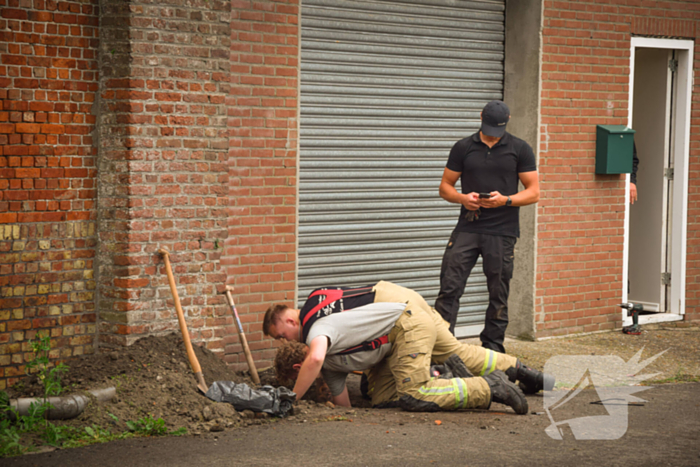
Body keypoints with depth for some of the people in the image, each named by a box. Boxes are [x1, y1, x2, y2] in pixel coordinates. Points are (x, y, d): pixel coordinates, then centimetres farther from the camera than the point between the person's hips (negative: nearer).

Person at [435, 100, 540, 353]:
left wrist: (505, 200, -14)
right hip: (467, 228, 1)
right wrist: (462, 198, -10)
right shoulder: (463, 148, 9)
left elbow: (534, 192, 3)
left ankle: (493, 347, 13)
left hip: (502, 231, -1)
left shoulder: (520, 149, 5)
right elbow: (445, 187, 11)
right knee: (449, 287, -8)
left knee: (498, 294, 4)